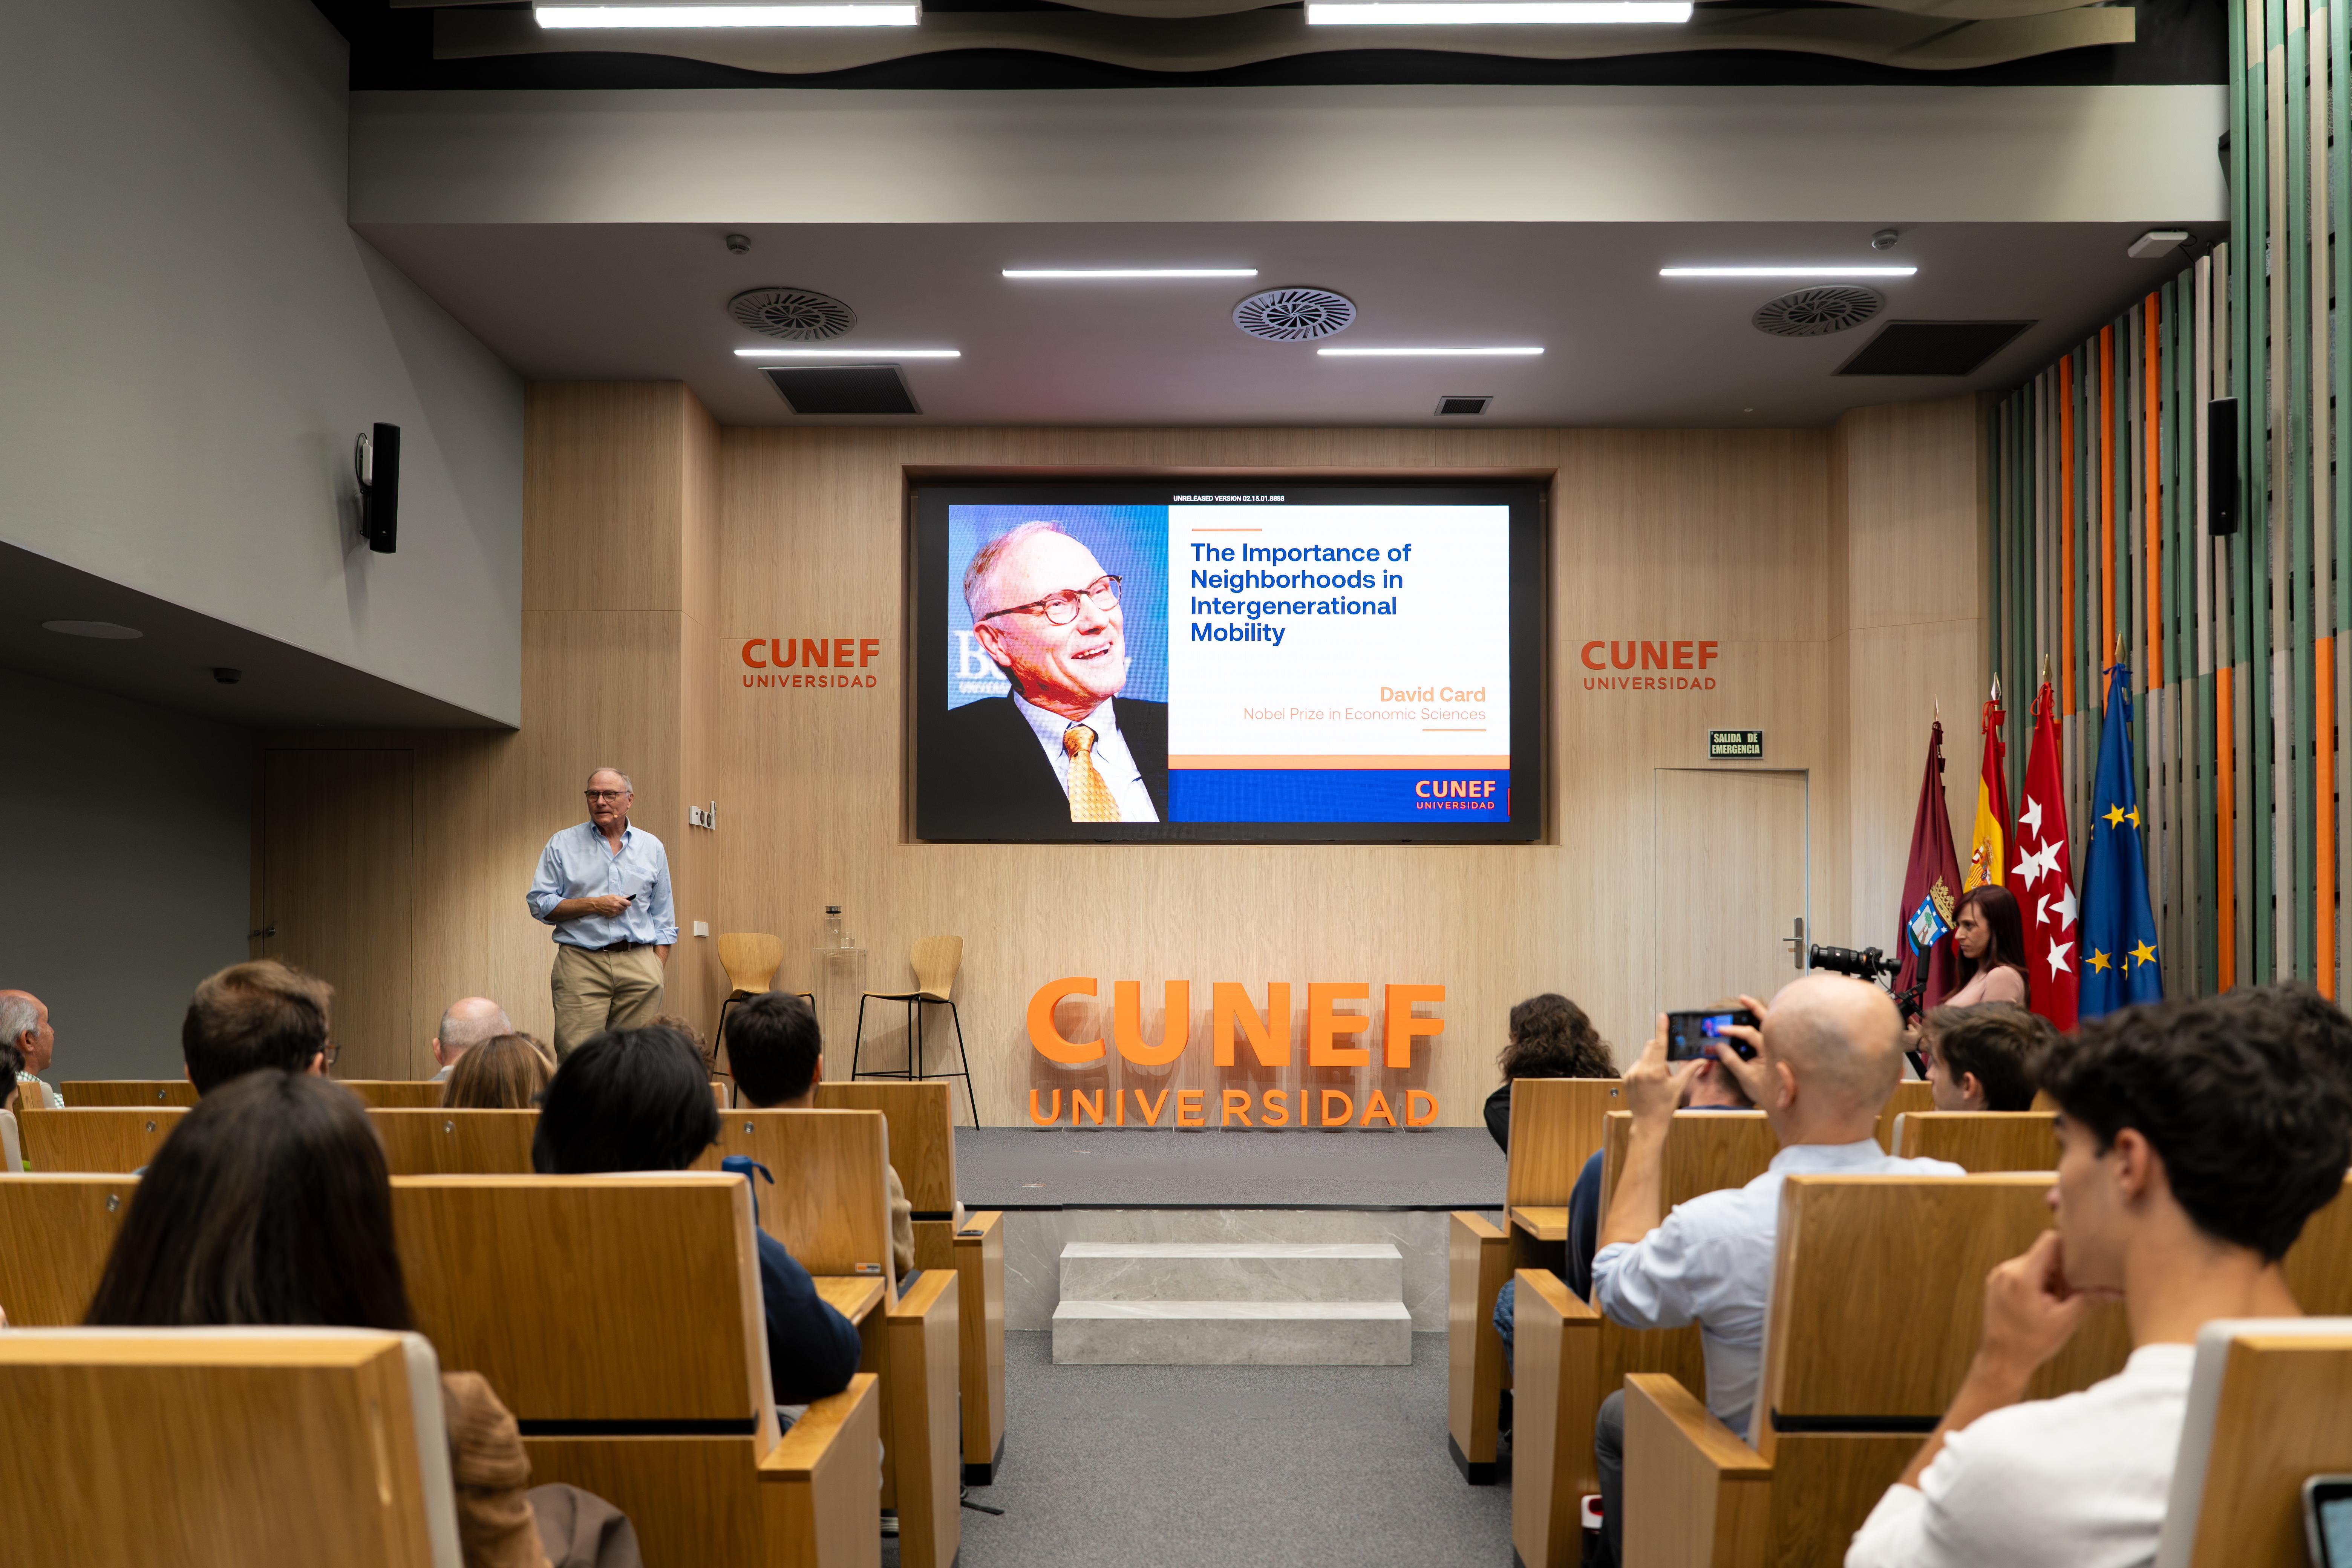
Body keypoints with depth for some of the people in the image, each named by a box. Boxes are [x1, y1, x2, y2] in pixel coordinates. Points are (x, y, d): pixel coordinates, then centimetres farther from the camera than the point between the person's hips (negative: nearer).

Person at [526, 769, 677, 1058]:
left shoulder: (652, 848, 14)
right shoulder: (562, 845, 9)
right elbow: (538, 903, 4)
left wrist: (657, 969, 6)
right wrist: (593, 905, -8)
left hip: (639, 962, 2)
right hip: (581, 963, -2)